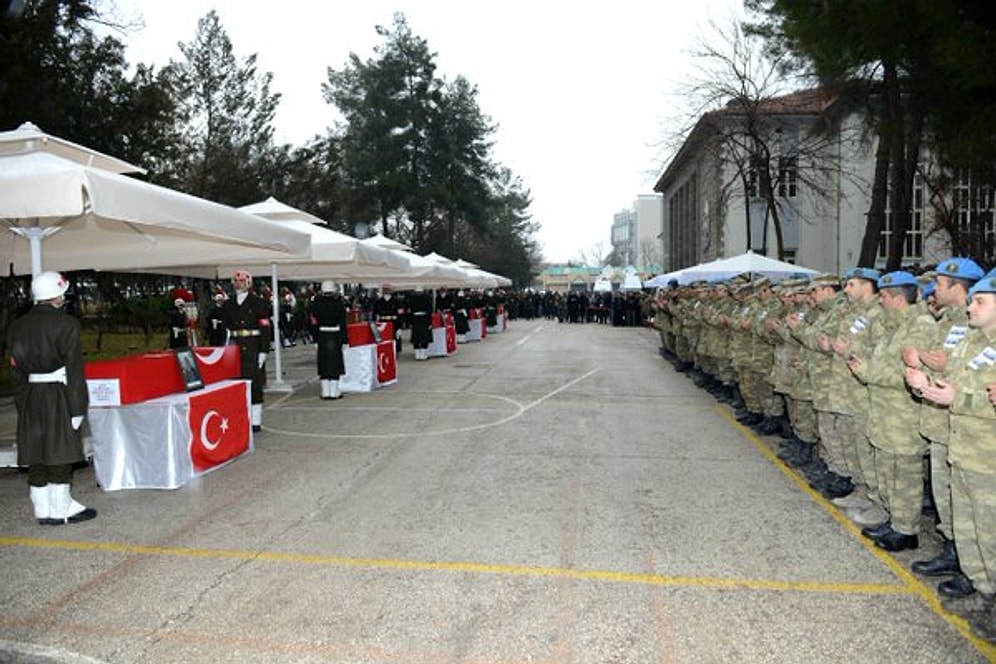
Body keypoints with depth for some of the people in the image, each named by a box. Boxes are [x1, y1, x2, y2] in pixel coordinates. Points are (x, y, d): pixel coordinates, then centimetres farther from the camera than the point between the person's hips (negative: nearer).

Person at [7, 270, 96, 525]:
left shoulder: (18, 326, 9)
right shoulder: (66, 324, -10)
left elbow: (16, 370, 10)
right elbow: (73, 369, -12)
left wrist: (22, 404, 15)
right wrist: (77, 407, -8)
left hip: (30, 397, 6)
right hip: (59, 397, -6)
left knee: (37, 457, 10)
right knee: (60, 454, 2)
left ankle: (43, 510, 19)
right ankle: (61, 509, 9)